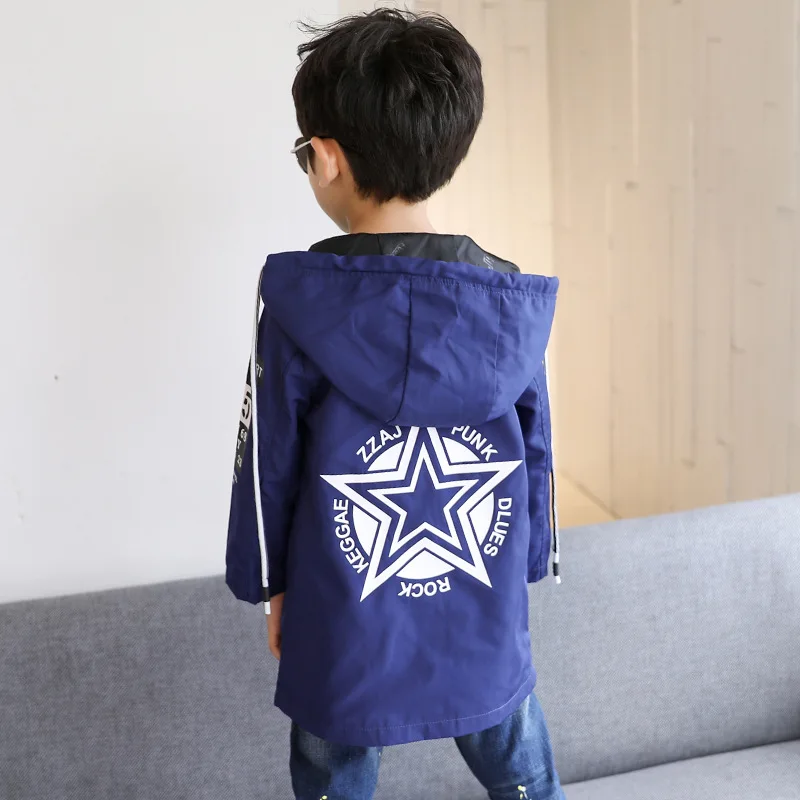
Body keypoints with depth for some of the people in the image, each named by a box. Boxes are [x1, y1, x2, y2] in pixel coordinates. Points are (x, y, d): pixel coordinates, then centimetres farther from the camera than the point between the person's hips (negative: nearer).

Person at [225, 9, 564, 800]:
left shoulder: (298, 303, -16)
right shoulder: (513, 302, -7)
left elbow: (267, 465, -8)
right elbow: (535, 460, 1)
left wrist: (269, 584, 8)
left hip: (345, 639, -2)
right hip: (487, 632, 3)